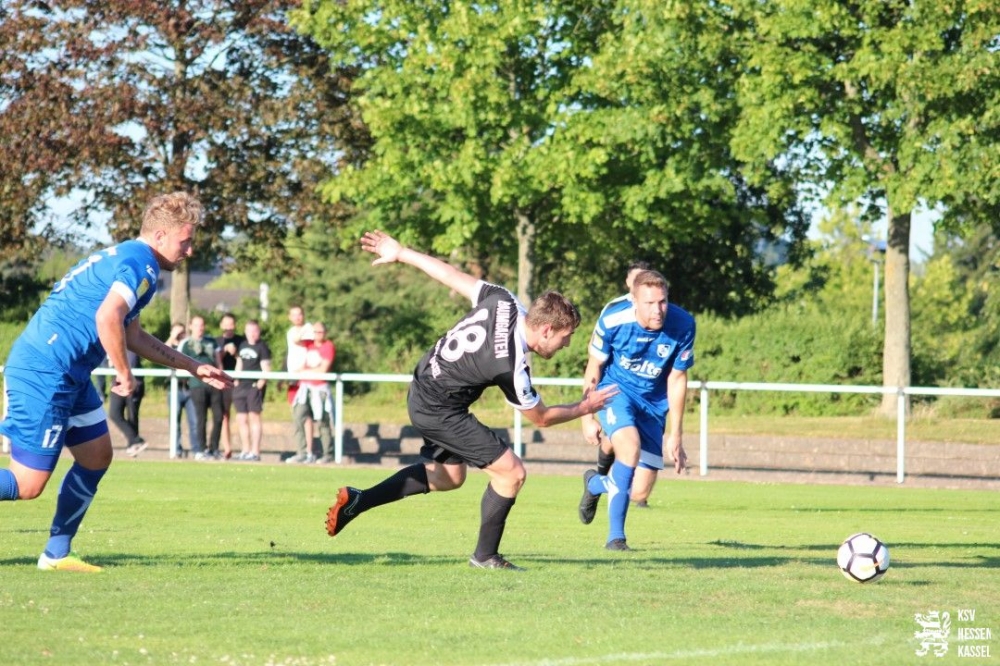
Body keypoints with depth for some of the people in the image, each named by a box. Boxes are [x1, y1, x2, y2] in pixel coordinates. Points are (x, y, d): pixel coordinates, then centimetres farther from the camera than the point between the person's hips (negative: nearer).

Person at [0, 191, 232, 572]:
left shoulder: (122, 257, 20)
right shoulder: (142, 264, -12)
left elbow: (132, 336, 31)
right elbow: (107, 319, -29)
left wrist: (194, 368, 33)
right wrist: (125, 375, -15)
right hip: (45, 373, -10)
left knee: (97, 456, 15)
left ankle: (57, 554, 19)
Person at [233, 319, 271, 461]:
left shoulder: (262, 347, -3)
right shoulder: (242, 345, 16)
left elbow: (266, 368, -8)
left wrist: (261, 382, -17)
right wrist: (236, 380, 14)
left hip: (255, 386, -7)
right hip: (241, 385, 7)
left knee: (254, 417, -6)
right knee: (241, 419, 8)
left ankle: (255, 452, -4)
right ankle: (245, 451, 16)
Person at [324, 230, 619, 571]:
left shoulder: (501, 301, -13)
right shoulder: (511, 367, -29)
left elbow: (449, 274, -1)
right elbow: (541, 417, -11)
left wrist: (400, 253, 12)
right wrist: (585, 407, 4)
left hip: (423, 388, 9)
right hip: (440, 411, -9)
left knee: (450, 476, 23)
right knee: (511, 472, -6)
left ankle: (357, 500, 23)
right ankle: (485, 555, 8)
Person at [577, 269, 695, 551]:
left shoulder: (683, 325, -20)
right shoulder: (613, 319, -24)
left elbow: (677, 379, -6)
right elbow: (594, 367, -7)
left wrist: (675, 435, -3)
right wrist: (587, 417, -2)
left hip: (653, 402, 3)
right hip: (615, 390, -3)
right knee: (630, 446, -32)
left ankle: (595, 484, 37)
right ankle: (616, 536, -18)